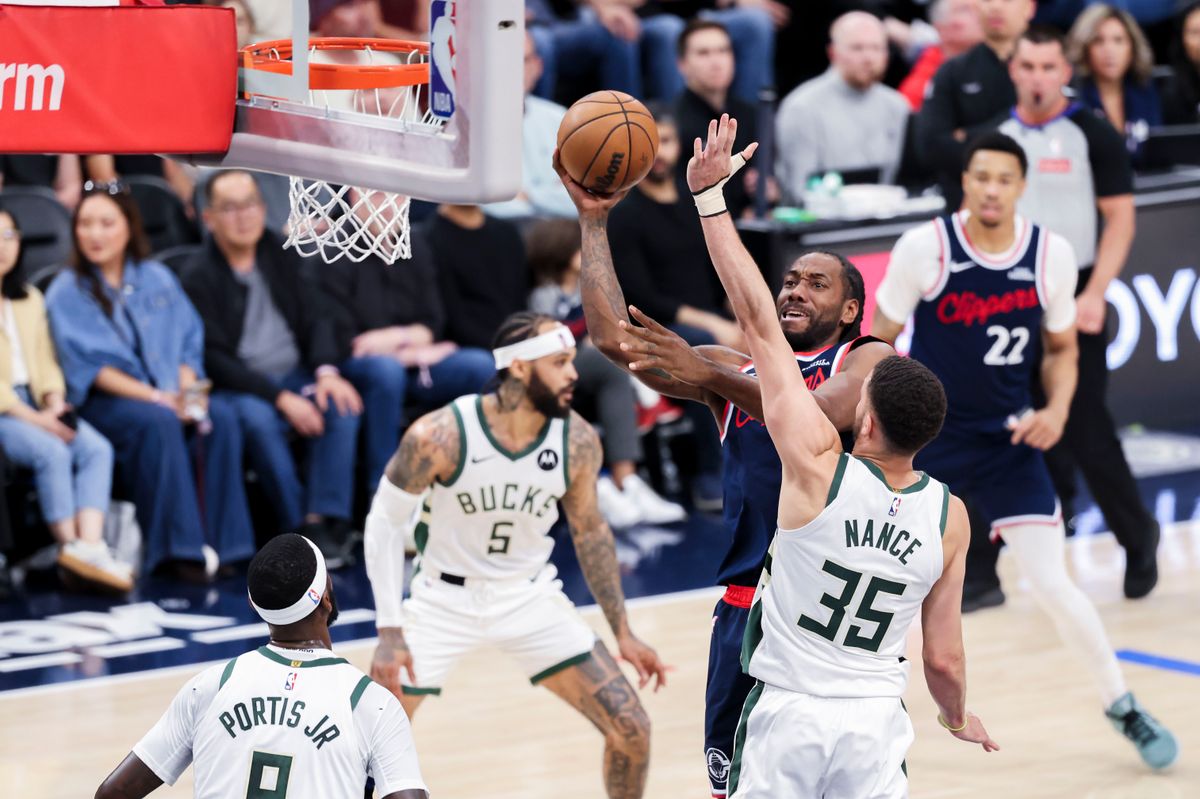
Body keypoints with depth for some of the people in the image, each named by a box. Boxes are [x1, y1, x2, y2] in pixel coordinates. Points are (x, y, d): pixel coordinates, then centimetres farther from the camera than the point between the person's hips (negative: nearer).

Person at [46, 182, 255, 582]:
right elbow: (88, 368, -8)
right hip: (103, 402, -4)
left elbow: (188, 341, 11)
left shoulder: (158, 279, 13)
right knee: (157, 422, -36)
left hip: (170, 395, 4)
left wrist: (188, 390, -11)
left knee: (220, 417, -26)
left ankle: (219, 542, -25)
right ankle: (179, 547, -34)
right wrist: (156, 397, -18)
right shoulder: (67, 293, 0)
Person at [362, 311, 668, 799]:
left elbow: (589, 532, 4)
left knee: (631, 731, -4)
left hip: (530, 596, 3)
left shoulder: (578, 442, -14)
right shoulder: (439, 436, -25)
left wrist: (622, 633, 5)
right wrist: (390, 633, -17)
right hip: (444, 598, -3)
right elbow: (385, 523, -12)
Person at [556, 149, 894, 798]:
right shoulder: (738, 369, 16)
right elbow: (613, 337, 6)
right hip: (748, 604, 4)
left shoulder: (867, 359, 3)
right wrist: (594, 220, 2)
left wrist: (709, 375, -27)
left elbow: (821, 417, -20)